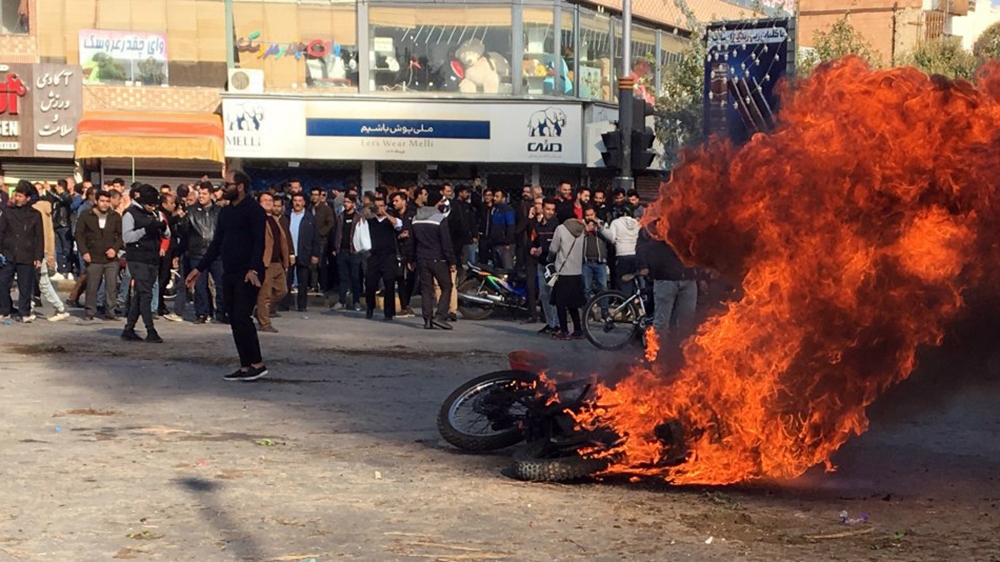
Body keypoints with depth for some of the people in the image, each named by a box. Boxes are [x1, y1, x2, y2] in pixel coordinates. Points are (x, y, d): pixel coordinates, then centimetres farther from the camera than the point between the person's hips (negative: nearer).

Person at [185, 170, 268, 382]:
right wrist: (199, 269, 18)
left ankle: (257, 364, -8)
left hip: (247, 274, -8)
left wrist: (254, 269, -28)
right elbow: (217, 244, 21)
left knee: (241, 317, -14)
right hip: (229, 274, 8)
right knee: (235, 321, 6)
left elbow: (259, 242, -16)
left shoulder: (253, 210, -8)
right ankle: (245, 366, 10)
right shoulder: (226, 212, 17)